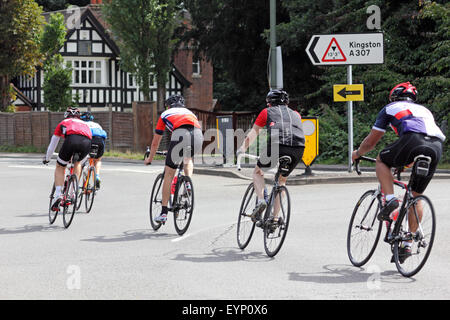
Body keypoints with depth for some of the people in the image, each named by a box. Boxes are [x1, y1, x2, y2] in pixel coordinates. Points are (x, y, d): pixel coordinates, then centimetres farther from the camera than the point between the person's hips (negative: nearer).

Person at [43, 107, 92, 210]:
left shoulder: (63, 123, 36)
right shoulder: (84, 123, 42)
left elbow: (53, 143, 44)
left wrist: (47, 158, 58)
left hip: (71, 139, -2)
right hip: (87, 142, 2)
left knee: (60, 167, 17)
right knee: (77, 162, 32)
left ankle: (58, 194, 0)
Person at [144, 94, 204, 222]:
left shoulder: (166, 114, 32)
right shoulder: (190, 112, 40)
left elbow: (155, 142, 37)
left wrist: (150, 158, 53)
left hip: (180, 135, -3)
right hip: (198, 135, 3)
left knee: (169, 174, 7)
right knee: (188, 160, 37)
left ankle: (164, 213, 6)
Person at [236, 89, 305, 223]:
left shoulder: (267, 112, 23)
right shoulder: (295, 114, 32)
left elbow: (252, 134, 26)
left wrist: (241, 150, 35)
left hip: (277, 146, -3)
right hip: (298, 149, 3)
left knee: (257, 171, 22)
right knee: (282, 180, 25)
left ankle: (260, 200, -2)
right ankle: (275, 217, 20)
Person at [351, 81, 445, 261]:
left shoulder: (391, 108, 27)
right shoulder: (424, 110, 40)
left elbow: (371, 141, 32)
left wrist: (357, 153, 51)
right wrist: (407, 162, 61)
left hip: (413, 141, -4)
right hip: (437, 147, 5)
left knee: (382, 160, 24)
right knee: (416, 196, 17)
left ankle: (390, 199, 2)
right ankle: (408, 244, 16)